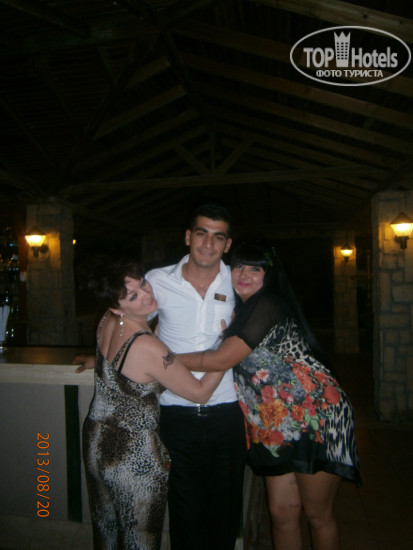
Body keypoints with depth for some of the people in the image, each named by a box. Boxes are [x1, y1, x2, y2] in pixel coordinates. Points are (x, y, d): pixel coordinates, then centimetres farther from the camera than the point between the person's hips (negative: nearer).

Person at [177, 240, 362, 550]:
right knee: (282, 513, 14)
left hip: (315, 418, -7)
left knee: (318, 515, 10)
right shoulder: (241, 312, 10)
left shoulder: (268, 305, -18)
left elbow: (220, 360, -22)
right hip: (276, 428, 8)